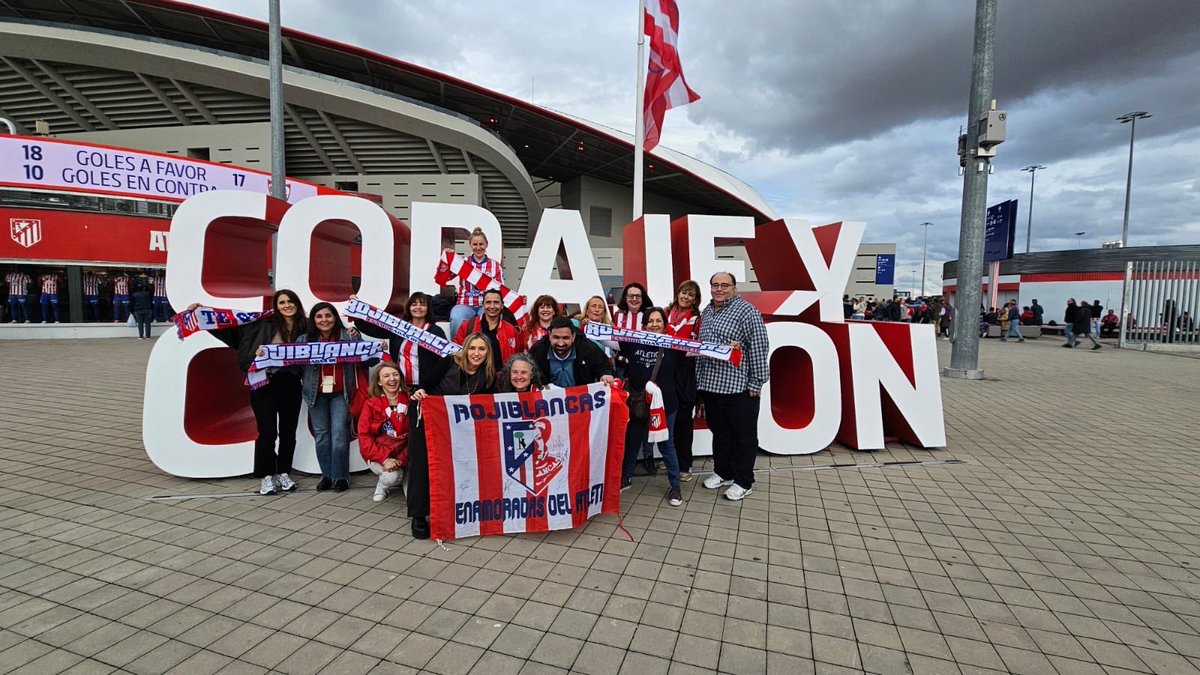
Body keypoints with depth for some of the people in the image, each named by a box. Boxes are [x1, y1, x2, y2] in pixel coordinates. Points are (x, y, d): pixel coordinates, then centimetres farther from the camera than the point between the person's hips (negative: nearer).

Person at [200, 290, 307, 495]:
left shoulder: (305, 329, 4)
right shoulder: (264, 323, -2)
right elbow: (232, 323, 3)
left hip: (290, 385, 2)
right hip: (264, 383, -2)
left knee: (288, 431, 10)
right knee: (267, 431, 2)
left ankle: (284, 473, 26)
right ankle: (267, 476, 19)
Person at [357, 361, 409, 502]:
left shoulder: (410, 400, 1)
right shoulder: (371, 405, 0)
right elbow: (364, 437, -6)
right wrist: (384, 459, -20)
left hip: (405, 453, 1)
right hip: (380, 455, -1)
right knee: (392, 476, -29)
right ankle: (381, 487, 8)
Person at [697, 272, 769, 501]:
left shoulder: (746, 311, -10)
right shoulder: (706, 312, 14)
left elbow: (759, 348, -12)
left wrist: (756, 383, -13)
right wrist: (699, 379, 18)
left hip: (739, 386, -7)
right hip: (710, 384, 7)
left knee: (743, 436, 5)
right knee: (719, 432, 18)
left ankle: (743, 481, 18)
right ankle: (722, 472, 33)